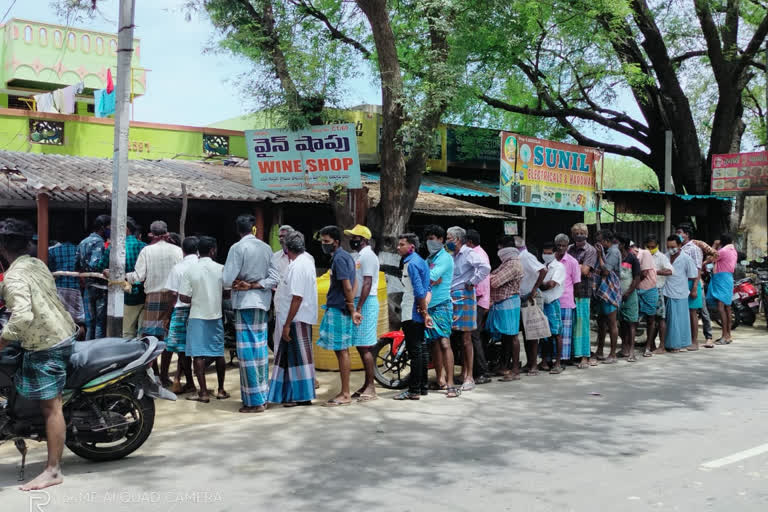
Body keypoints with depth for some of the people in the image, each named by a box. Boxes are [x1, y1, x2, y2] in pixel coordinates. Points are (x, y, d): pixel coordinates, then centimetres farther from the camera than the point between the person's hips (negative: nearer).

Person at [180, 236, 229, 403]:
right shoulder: (220, 269, -4)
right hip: (216, 316, 2)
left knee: (198, 355, 1)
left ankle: (203, 392, -2)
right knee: (219, 353, 13)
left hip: (197, 316, -2)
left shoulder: (190, 270, -8)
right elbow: (228, 292, 1)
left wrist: (196, 300, 10)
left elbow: (183, 297, -9)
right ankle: (221, 390, 21)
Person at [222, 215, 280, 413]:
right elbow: (275, 278, 3)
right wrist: (254, 285, -3)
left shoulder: (237, 248, -10)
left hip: (245, 303, -6)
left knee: (248, 351, -3)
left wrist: (240, 284, 8)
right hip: (263, 302, 6)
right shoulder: (266, 248, 7)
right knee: (261, 349, 12)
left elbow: (228, 280, -12)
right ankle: (263, 395, 18)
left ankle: (254, 401, -2)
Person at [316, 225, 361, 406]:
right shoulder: (346, 256, 17)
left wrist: (352, 310, -13)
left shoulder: (339, 258, -14)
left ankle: (345, 394, -2)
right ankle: (345, 392, 18)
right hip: (338, 309, 10)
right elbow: (352, 286, 18)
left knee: (341, 351, -6)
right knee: (342, 351, 12)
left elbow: (347, 287, -18)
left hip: (338, 310, -10)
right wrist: (353, 309, 15)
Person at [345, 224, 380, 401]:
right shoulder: (358, 256, 19)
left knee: (365, 346, -9)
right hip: (358, 303, 10)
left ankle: (371, 387, -6)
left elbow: (367, 284, -18)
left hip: (366, 303, -10)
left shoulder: (368, 255, -11)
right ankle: (367, 385, 18)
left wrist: (359, 308, -21)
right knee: (361, 346, 11)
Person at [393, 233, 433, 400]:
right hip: (419, 315, 10)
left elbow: (419, 292, -20)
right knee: (421, 349, 13)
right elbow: (427, 288, 16)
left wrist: (424, 311, -13)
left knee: (415, 351, -8)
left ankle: (414, 390, -5)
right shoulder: (421, 261, 16)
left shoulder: (411, 264, -15)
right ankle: (422, 386, 21)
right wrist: (425, 304, 3)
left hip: (412, 315, -10)